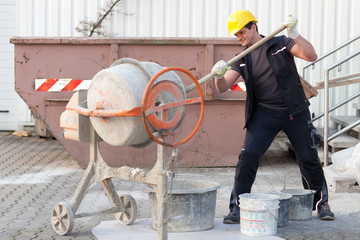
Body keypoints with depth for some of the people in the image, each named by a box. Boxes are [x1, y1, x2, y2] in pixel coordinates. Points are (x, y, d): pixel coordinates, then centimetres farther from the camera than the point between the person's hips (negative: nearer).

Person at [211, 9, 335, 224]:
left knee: (308, 158, 4)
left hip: (295, 112, -2)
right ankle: (238, 208, -6)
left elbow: (311, 56, -17)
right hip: (264, 114, 2)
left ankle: (322, 203, 25)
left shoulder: (281, 44, -4)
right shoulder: (242, 60, 4)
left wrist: (294, 34, -29)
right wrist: (219, 75, -29)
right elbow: (223, 88, -6)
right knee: (248, 156, -14)